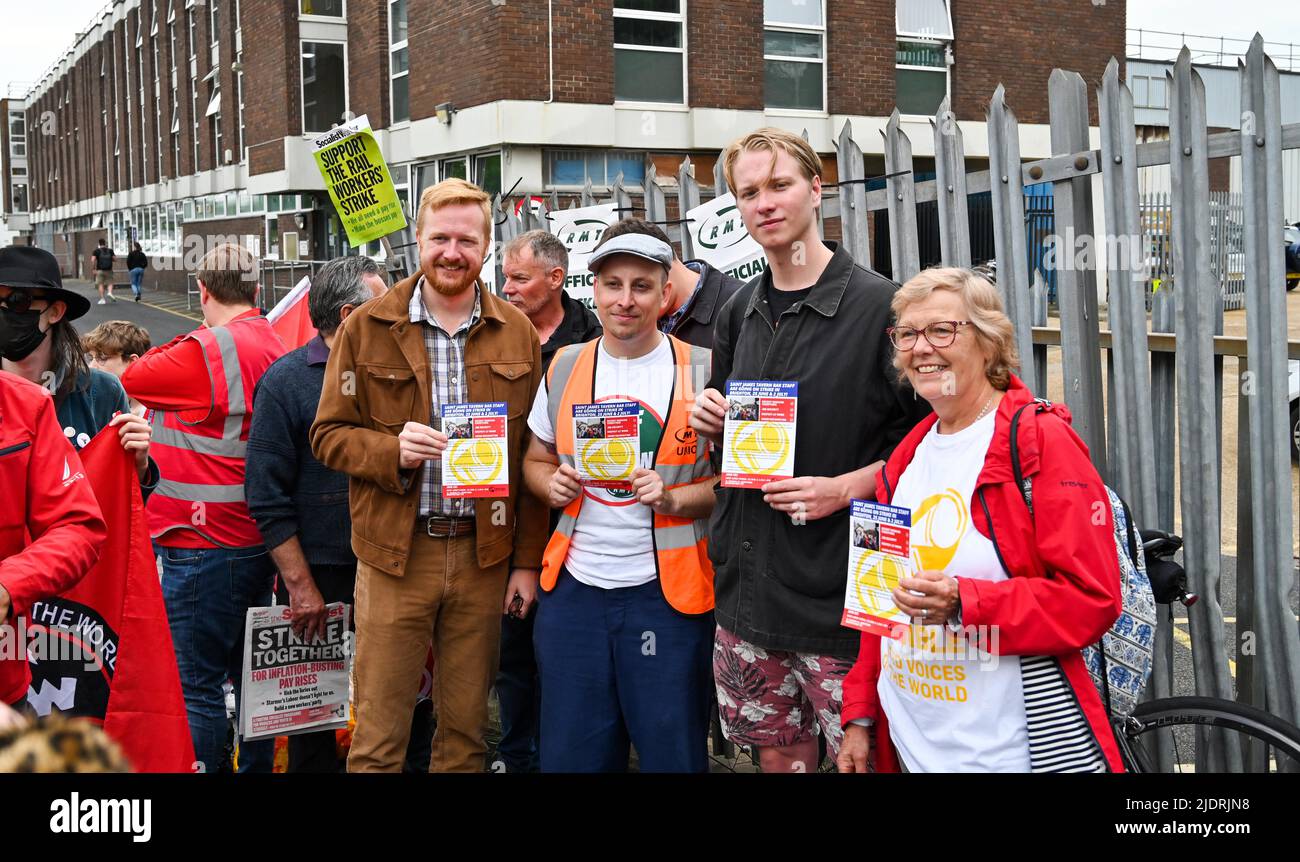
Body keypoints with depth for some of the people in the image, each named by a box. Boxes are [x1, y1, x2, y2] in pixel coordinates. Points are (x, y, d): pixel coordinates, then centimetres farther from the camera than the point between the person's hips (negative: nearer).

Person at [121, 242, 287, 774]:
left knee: (196, 684, -4)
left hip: (203, 544, -9)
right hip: (255, 541, 9)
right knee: (250, 673, 18)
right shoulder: (275, 348, 8)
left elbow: (130, 380, -5)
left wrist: (182, 342, 7)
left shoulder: (206, 351, -16)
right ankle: (257, 765, 27)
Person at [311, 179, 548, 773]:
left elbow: (534, 455, 5)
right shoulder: (367, 329, 0)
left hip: (484, 555, 2)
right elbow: (328, 434, 2)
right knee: (379, 733, 4)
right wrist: (391, 451, -18)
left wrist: (528, 561, 3)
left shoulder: (518, 335, 5)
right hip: (395, 553, -1)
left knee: (467, 728, 13)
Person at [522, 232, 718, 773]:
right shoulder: (565, 368, 7)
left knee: (671, 753, 6)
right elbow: (537, 460, 18)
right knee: (570, 755, 11)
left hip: (667, 590, -3)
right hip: (574, 586, 3)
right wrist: (552, 483, -4)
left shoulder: (702, 371, -3)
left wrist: (672, 499, -17)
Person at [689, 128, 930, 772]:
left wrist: (844, 488, -19)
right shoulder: (739, 313, 10)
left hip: (839, 592, -6)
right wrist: (709, 422, 0)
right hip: (746, 586, 6)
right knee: (778, 755, 16)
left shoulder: (879, 304, -10)